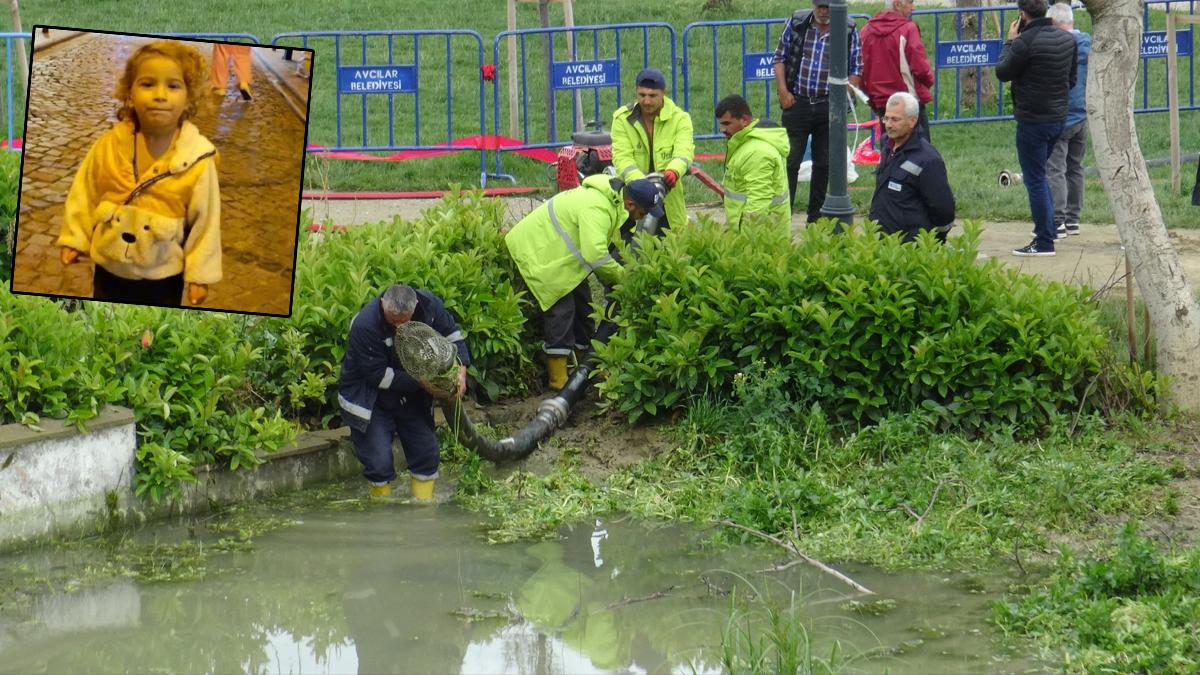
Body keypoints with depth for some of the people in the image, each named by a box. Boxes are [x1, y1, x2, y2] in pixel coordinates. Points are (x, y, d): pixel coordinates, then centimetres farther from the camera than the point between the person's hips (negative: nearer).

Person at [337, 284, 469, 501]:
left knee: (426, 452, 4)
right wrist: (420, 382, -28)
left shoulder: (429, 306, -17)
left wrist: (461, 369, -14)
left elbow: (452, 333, 0)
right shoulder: (364, 326, -32)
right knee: (379, 462, -10)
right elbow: (378, 375, -26)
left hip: (410, 397, 5)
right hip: (369, 399, -5)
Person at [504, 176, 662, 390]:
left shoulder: (610, 201, 3)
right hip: (537, 252, -11)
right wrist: (619, 275, -24)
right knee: (561, 308, -11)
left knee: (582, 304, 14)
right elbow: (595, 253, -39)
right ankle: (558, 378, -7)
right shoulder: (597, 209, -32)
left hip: (558, 251, 11)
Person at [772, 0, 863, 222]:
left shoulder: (849, 32, -1)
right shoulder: (796, 24, 0)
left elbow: (856, 69, 5)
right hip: (797, 103, -1)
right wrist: (783, 92, -3)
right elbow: (780, 58, 6)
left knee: (823, 162, 8)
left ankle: (816, 219, 17)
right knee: (790, 160, -2)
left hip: (830, 106, 1)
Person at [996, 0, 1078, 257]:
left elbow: (1002, 72, -8)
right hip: (1059, 117, 8)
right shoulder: (1067, 39, 6)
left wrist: (1009, 42, 3)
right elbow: (1072, 78, 16)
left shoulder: (1025, 42, -20)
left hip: (1033, 120, -8)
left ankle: (1044, 242, -2)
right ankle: (1046, 229, 26)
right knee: (1038, 175, 22)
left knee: (1035, 180, -2)